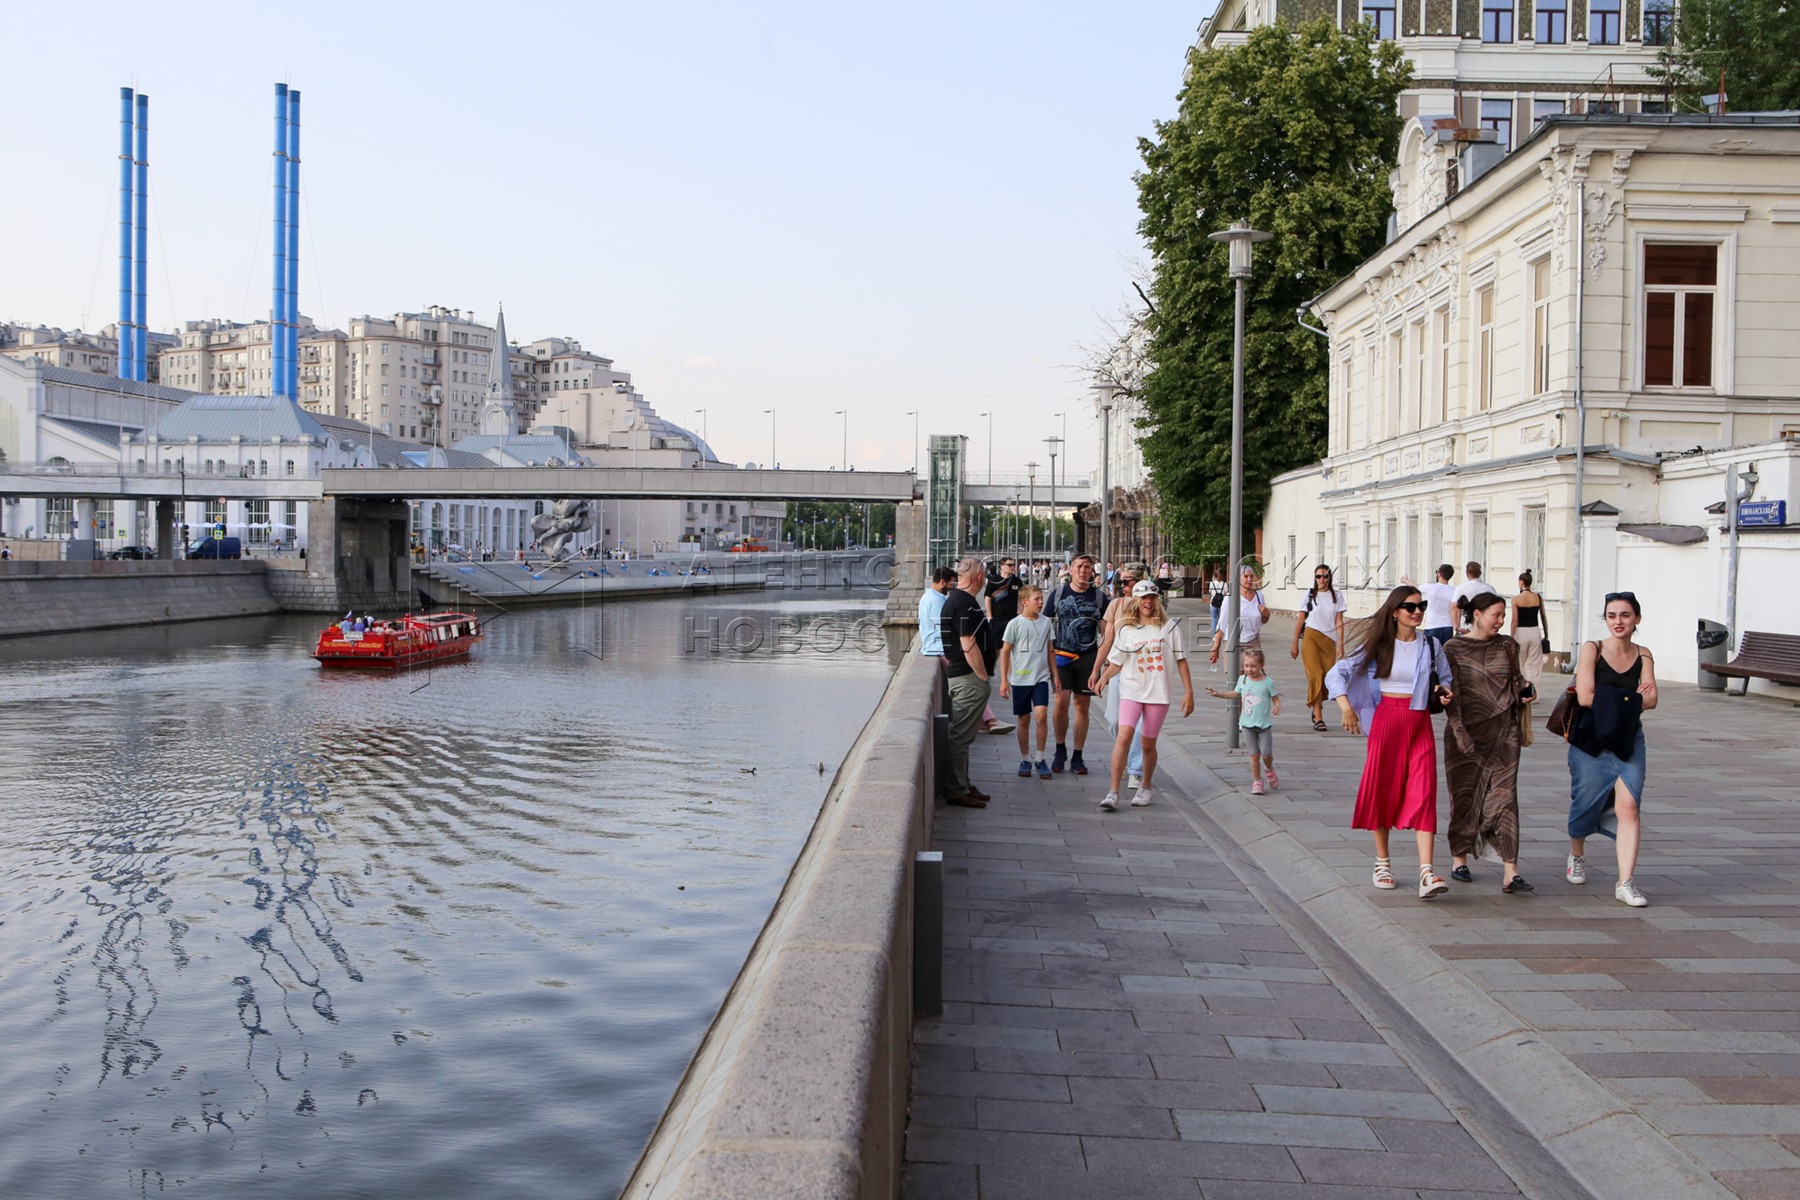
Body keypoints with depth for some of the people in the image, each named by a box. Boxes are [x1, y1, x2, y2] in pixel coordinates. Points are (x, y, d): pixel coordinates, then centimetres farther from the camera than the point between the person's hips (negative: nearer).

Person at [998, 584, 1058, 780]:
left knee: (1041, 715, -14)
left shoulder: (1045, 622, 6)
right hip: (1020, 679, -1)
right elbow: (1005, 652, -1)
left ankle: (1042, 759, -2)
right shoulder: (1015, 624, -4)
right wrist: (1004, 680, -5)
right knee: (1024, 720, 7)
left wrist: (1055, 675, 14)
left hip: (1041, 677, 1)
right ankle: (1025, 760, 21)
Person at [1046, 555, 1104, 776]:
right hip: (1062, 656, -1)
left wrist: (1101, 662, -3)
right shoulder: (1058, 594, 3)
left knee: (1082, 706, 4)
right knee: (1061, 702, -11)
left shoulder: (1099, 597, 3)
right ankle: (1060, 749, 11)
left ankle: (1077, 757, 13)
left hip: (1088, 657, 1)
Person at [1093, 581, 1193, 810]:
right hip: (1131, 690, 0)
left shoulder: (1169, 627, 4)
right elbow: (1116, 662, 7)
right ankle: (1113, 793, -19)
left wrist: (1188, 692, 3)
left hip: (1158, 693, 0)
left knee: (1148, 744, 7)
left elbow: (1180, 660, 6)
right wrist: (1104, 677, -12)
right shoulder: (1126, 629, 6)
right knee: (1124, 735, -18)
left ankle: (1145, 788, 29)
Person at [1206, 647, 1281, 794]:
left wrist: (1277, 706, -24)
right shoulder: (1242, 680, 3)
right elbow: (1235, 693, 20)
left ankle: (1270, 770, 30)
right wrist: (1218, 694, 14)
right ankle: (1257, 782, 13)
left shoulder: (1268, 682, -7)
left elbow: (1276, 698, -3)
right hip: (1247, 724, 2)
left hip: (1264, 724, -2)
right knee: (1254, 754, 3)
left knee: (1266, 753, -3)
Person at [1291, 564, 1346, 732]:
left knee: (1329, 677, -1)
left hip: (1329, 639, 2)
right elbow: (1300, 620, 7)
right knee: (1315, 676, -11)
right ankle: (1318, 718, -11)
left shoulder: (1337, 597, 7)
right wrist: (1295, 643, 4)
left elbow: (1339, 622, 4)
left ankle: (1316, 707, 27)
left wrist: (1340, 643, -4)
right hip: (1311, 637, -2)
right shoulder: (1309, 595, 4)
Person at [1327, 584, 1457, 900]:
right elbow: (1337, 673, -2)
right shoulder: (1378, 646, 1)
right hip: (1385, 721, -1)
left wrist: (1446, 693, -3)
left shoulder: (1431, 646, 8)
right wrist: (1346, 708, -15)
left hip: (1420, 724, 1)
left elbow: (1445, 681, 20)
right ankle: (1382, 862, 22)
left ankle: (1426, 872, -18)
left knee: (1423, 795, -10)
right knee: (1381, 789, 5)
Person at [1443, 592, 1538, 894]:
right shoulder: (1454, 649, -3)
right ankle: (1459, 859, 24)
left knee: (1504, 797, -4)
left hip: (1503, 733, 3)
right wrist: (1461, 733, -14)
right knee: (1465, 795, 7)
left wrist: (1524, 690, -2)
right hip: (1467, 731, -2)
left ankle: (1510, 872, -8)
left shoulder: (1507, 646, 9)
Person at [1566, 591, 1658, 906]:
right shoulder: (1591, 649, -4)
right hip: (1590, 740, -2)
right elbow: (1585, 697, -15)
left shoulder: (1643, 655, 7)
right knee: (1586, 803, 8)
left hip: (1628, 740, 2)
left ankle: (1625, 883, -12)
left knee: (1628, 806, -12)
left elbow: (1651, 700, -5)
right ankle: (1577, 856, 38)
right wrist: (1630, 699, -8)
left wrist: (1609, 701, -15)